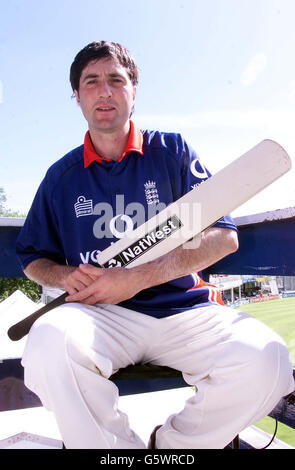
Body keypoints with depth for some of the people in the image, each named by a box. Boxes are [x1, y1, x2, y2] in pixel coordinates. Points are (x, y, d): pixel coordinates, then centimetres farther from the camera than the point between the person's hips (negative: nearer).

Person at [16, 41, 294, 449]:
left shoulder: (171, 151, 7)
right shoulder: (62, 176, 12)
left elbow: (224, 236, -2)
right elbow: (33, 259, 19)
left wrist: (137, 279, -12)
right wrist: (67, 276, -6)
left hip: (185, 310, 0)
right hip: (101, 315, 1)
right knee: (49, 343, -32)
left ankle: (172, 444, 3)